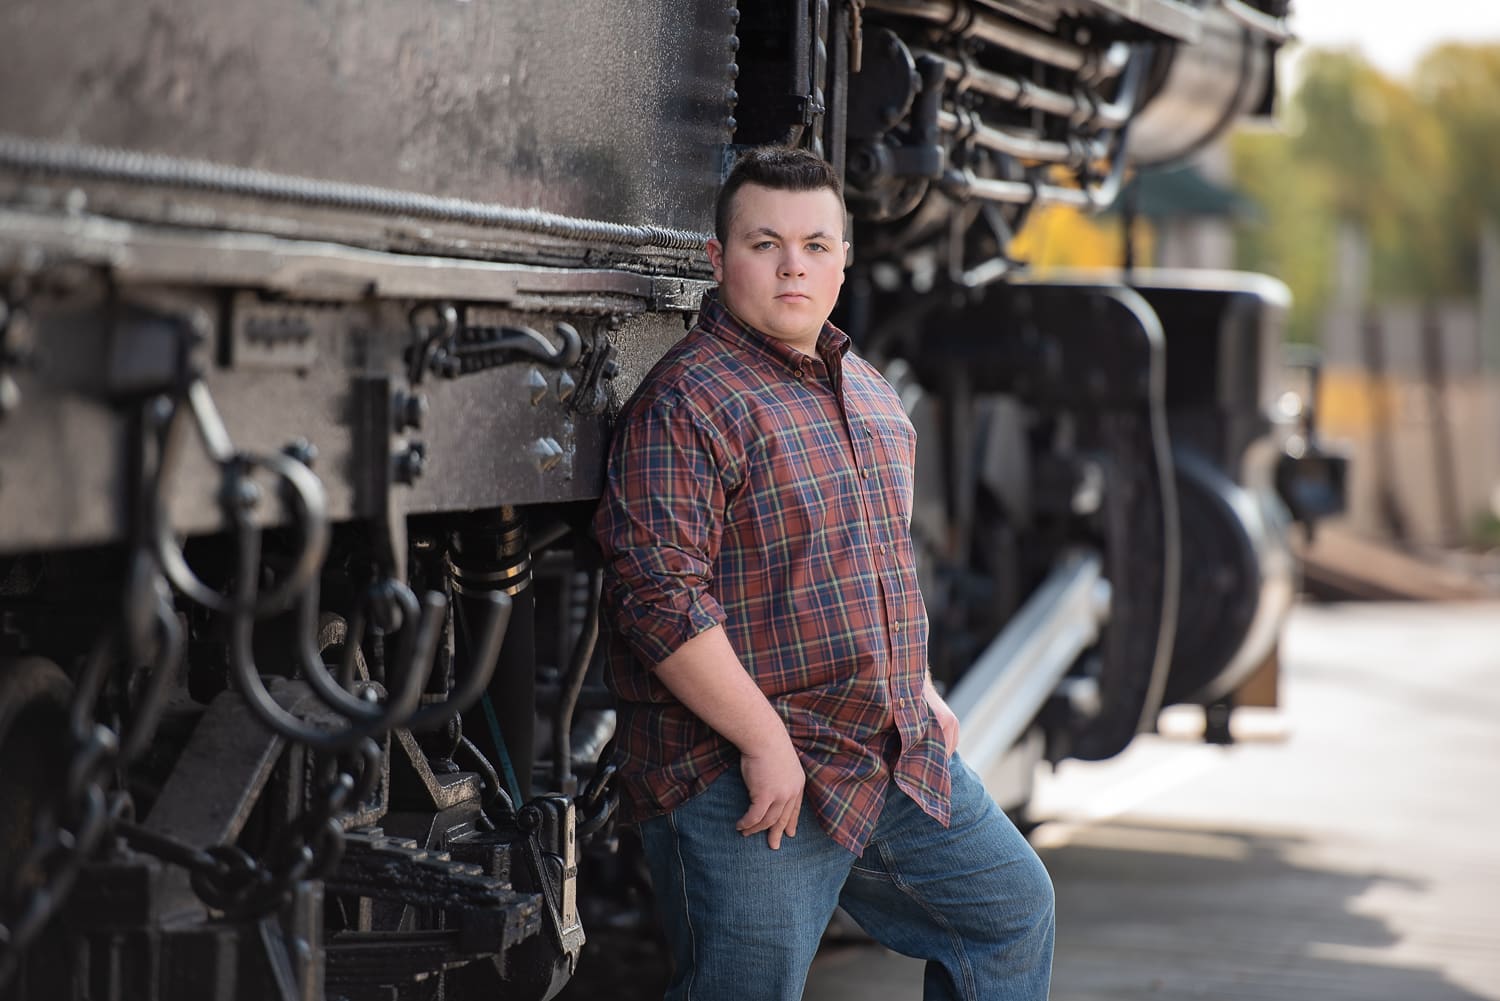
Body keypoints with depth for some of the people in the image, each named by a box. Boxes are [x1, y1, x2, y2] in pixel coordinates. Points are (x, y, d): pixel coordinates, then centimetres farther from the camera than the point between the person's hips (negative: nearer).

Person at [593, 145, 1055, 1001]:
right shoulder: (689, 402, -14)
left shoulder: (869, 392, 15)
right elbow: (662, 601, -21)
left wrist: (919, 691, 21)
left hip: (899, 759, 9)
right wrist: (765, 745, -22)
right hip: (746, 783, -8)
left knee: (1012, 907, 17)